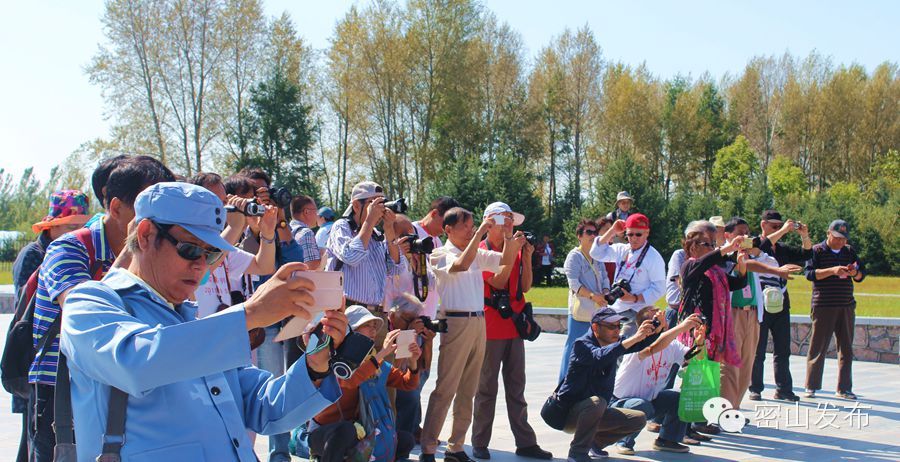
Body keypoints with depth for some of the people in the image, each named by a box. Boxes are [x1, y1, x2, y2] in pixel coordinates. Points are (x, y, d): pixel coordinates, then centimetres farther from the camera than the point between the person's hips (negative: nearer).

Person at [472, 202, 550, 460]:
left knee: (516, 388, 9)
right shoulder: (481, 252, -5)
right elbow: (498, 282, -16)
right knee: (487, 388, 0)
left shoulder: (515, 250, 13)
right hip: (491, 328, -6)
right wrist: (511, 251, -15)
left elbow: (525, 287, 10)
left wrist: (527, 258, -1)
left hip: (514, 327, 6)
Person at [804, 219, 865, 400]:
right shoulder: (817, 251, -1)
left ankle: (843, 388, 13)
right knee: (818, 348, -1)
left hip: (846, 306, 5)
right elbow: (810, 273, -12)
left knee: (846, 348, 5)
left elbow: (862, 275, 16)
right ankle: (811, 387, 8)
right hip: (822, 307, -5)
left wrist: (854, 273, -7)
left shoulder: (850, 252, 13)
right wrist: (832, 270, -23)